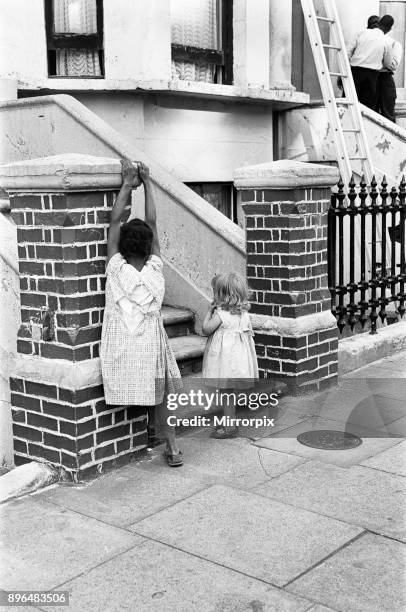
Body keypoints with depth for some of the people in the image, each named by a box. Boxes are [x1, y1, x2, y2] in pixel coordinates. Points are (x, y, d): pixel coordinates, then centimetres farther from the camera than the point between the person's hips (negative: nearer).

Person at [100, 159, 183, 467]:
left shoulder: (116, 269, -9)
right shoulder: (155, 269, -6)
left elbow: (115, 220, -2)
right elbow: (153, 222, 1)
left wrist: (128, 184, 4)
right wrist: (147, 183, 8)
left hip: (120, 346, -2)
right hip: (150, 345, 2)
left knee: (122, 400, 5)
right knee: (157, 396, 15)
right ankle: (172, 447, 16)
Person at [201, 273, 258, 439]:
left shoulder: (220, 314, -17)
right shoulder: (244, 314, 5)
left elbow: (206, 329, -10)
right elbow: (249, 333, 10)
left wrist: (210, 311, -3)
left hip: (225, 358, -8)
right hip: (239, 355, 8)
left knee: (226, 391, 0)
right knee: (229, 391, 17)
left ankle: (229, 427, 5)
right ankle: (231, 421, 25)